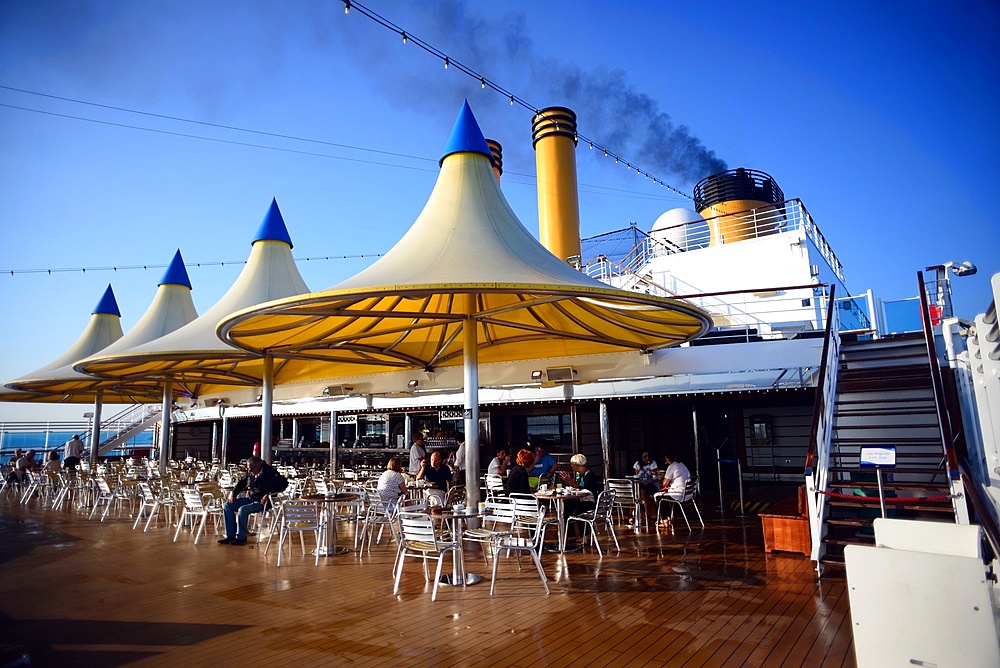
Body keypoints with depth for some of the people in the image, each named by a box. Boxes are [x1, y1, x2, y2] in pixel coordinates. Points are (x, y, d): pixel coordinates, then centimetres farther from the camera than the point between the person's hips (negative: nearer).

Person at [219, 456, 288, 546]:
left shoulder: (270, 473, -18)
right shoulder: (250, 473, 5)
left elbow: (284, 483, -26)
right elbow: (242, 482, 24)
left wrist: (268, 494, -30)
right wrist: (233, 493, 9)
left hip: (262, 502, -9)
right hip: (250, 499, 9)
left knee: (242, 510, -30)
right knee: (227, 506, 1)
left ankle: (241, 537, -12)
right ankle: (231, 535, 4)